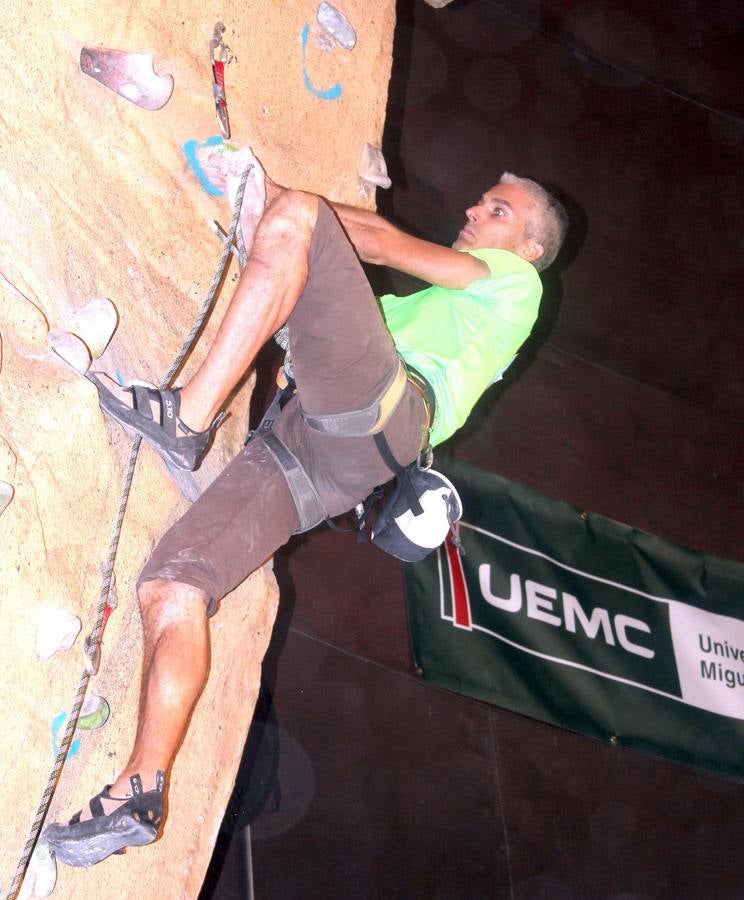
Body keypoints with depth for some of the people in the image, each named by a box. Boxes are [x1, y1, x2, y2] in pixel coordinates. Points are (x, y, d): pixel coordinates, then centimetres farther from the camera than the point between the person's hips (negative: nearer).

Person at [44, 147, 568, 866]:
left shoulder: (515, 282, 22)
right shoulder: (424, 302, 44)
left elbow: (381, 242, 14)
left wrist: (272, 196, 20)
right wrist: (260, 223, 22)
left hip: (379, 413, -7)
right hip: (296, 447, 7)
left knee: (297, 216, -20)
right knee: (169, 588, -13)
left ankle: (188, 415, -30)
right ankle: (141, 793, -14)